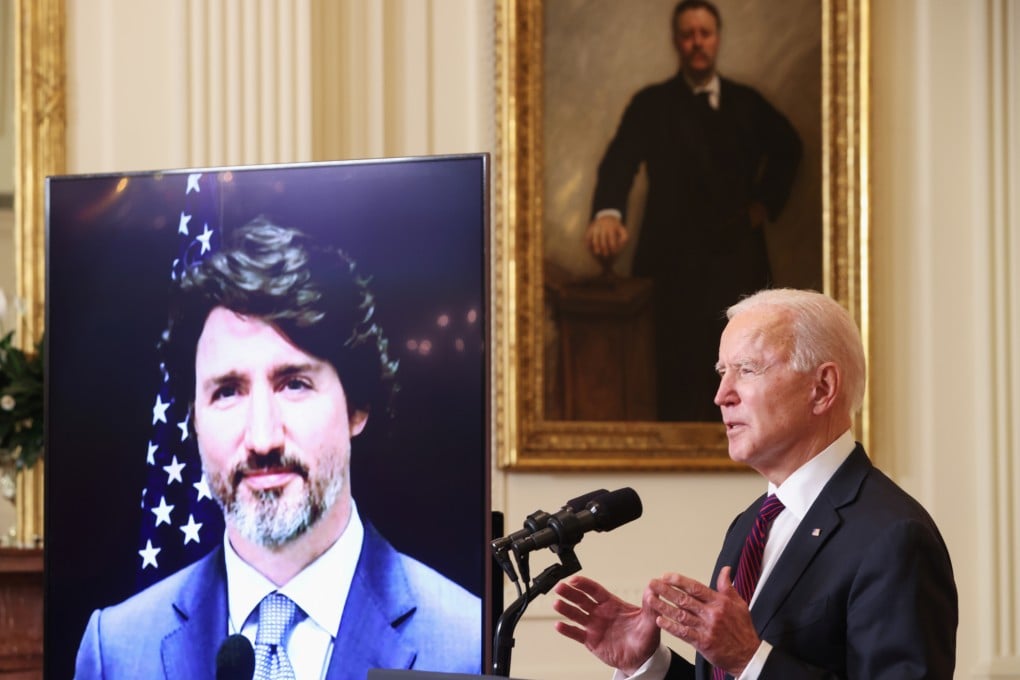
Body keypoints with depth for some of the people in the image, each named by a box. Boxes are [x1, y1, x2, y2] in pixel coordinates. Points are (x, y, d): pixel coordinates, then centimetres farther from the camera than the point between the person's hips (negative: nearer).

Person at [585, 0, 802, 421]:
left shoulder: (746, 103, 12)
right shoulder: (651, 105, 2)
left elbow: (787, 148, 28)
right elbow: (621, 160, -14)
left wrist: (766, 201, 14)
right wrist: (607, 212, -34)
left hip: (738, 256, 3)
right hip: (673, 259, -3)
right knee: (680, 384, -6)